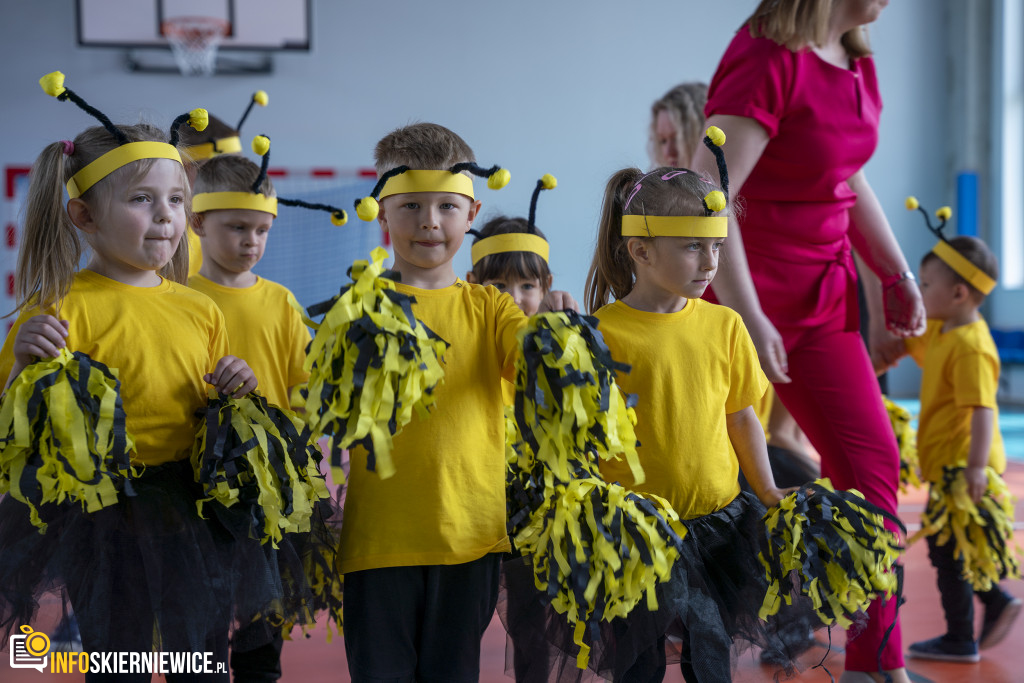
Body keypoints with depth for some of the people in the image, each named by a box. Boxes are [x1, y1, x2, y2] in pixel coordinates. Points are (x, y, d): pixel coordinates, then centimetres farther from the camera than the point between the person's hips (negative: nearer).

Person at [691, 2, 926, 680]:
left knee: (871, 460, 6)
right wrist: (749, 319, -26)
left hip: (823, 297, 9)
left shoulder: (856, 60, 8)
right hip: (741, 298, -8)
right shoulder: (768, 58, -19)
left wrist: (897, 275, 15)